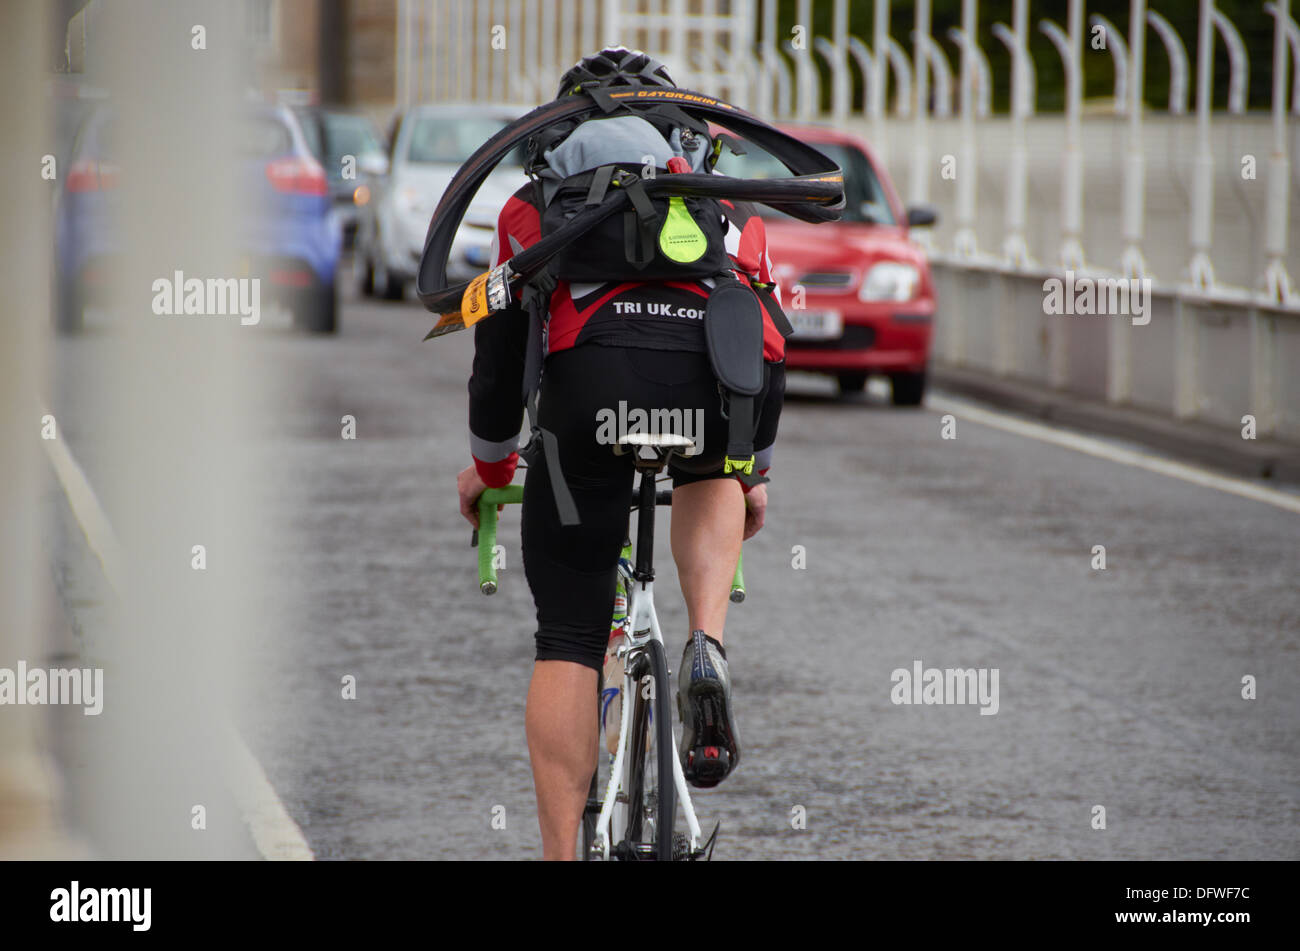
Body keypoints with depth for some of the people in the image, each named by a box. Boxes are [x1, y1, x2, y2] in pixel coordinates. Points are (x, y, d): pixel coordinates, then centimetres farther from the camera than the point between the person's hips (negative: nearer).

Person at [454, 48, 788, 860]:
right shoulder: (732, 205, 36)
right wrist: (754, 474, 58)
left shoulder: (541, 200, 31)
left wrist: (490, 470, 51)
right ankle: (708, 652, 11)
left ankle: (561, 853, 4)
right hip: (726, 367, 2)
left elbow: (501, 351, 34)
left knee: (570, 643, 9)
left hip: (598, 366, -2)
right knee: (709, 469, 37)